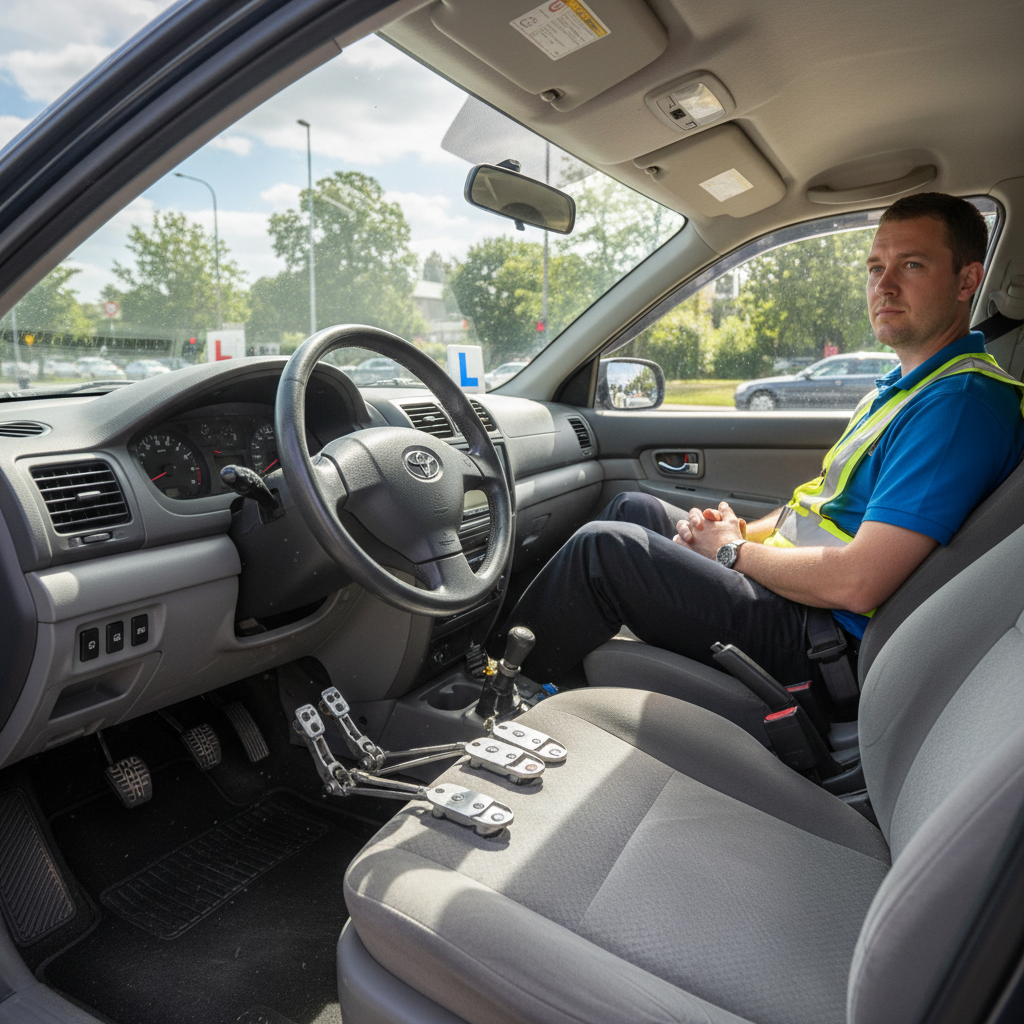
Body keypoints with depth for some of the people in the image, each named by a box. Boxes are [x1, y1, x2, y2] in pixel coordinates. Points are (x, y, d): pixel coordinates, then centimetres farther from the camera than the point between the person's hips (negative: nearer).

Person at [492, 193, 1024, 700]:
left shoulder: (963, 402, -20)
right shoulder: (903, 387, 14)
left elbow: (857, 583, -28)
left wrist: (735, 550, -13)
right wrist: (748, 529, 1)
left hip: (820, 638, -10)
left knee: (603, 545, -17)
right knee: (634, 508, 13)